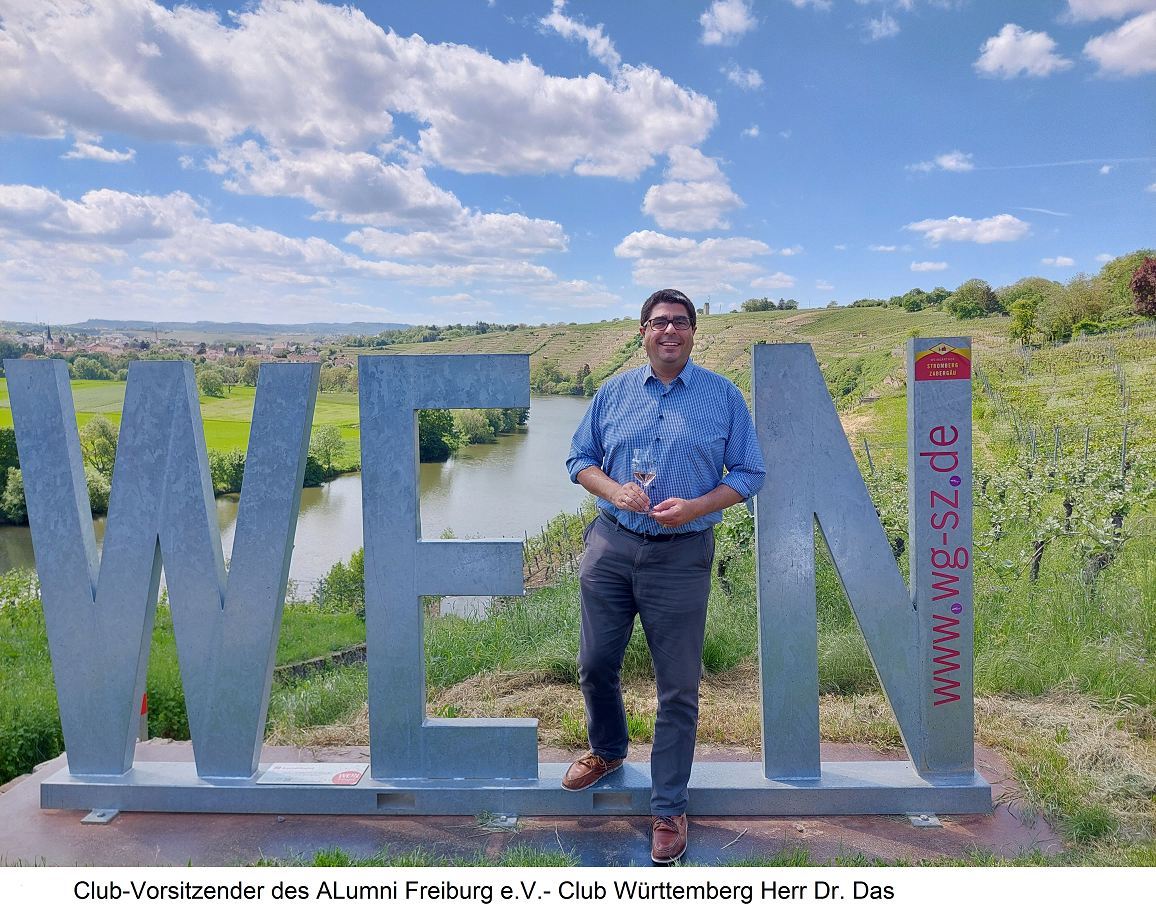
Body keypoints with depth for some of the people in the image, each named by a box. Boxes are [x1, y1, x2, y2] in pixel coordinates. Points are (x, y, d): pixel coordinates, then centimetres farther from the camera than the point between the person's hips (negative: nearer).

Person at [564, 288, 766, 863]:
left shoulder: (724, 397, 1)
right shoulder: (613, 392, 8)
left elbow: (749, 473, 2)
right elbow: (580, 459, 11)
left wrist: (695, 506, -15)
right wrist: (614, 491, -10)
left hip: (682, 556, -2)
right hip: (610, 546, 3)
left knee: (678, 687, 5)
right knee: (595, 665, 13)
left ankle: (668, 808, 23)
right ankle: (607, 751, 44)